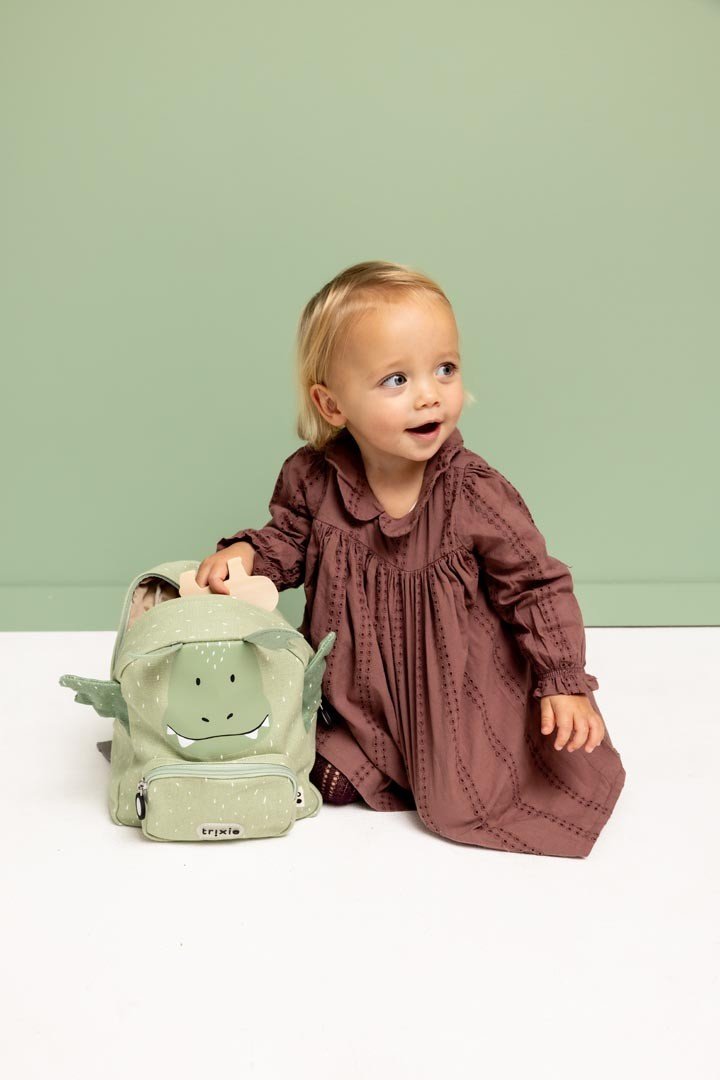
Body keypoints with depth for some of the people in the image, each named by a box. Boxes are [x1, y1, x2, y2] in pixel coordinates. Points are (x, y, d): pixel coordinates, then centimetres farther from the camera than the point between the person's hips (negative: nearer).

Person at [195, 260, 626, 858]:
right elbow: (291, 542, 6)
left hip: (457, 688, -3)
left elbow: (537, 586, -12)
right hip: (356, 686, 3)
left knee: (461, 807, -6)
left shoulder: (478, 494, -23)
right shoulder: (311, 479, -15)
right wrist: (244, 552, -15)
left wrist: (565, 683, -14)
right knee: (327, 782, 11)